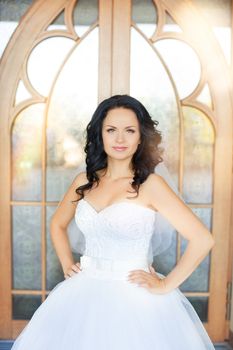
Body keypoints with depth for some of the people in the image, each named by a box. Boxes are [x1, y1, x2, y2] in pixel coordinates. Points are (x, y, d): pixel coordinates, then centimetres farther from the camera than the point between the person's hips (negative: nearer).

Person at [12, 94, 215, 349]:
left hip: (134, 297, -4)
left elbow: (203, 240, -14)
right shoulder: (84, 181, 1)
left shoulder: (150, 184, -12)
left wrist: (166, 285, -10)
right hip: (85, 293, 4)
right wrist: (66, 264, 7)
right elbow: (57, 224, 18)